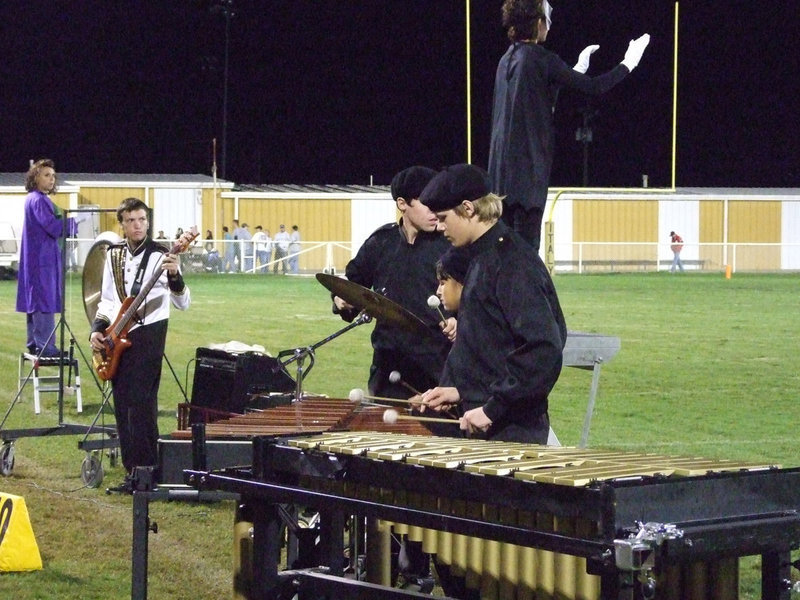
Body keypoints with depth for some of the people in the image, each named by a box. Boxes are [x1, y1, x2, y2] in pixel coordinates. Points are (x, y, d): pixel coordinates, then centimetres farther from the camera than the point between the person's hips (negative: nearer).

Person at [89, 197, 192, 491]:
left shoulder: (160, 255, -9)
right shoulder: (114, 254, 10)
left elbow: (183, 304, -15)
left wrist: (174, 276, -32)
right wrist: (97, 329, 5)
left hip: (147, 336, -7)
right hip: (116, 338, 7)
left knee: (141, 406, -11)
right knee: (122, 407, 8)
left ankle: (146, 471, -6)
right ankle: (132, 469, 16)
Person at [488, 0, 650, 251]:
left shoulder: (507, 61, 13)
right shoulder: (541, 59, -11)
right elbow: (594, 87, -9)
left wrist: (577, 69, 32)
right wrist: (628, 63, 4)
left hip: (501, 163, 8)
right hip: (529, 164, -8)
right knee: (526, 242, -9)